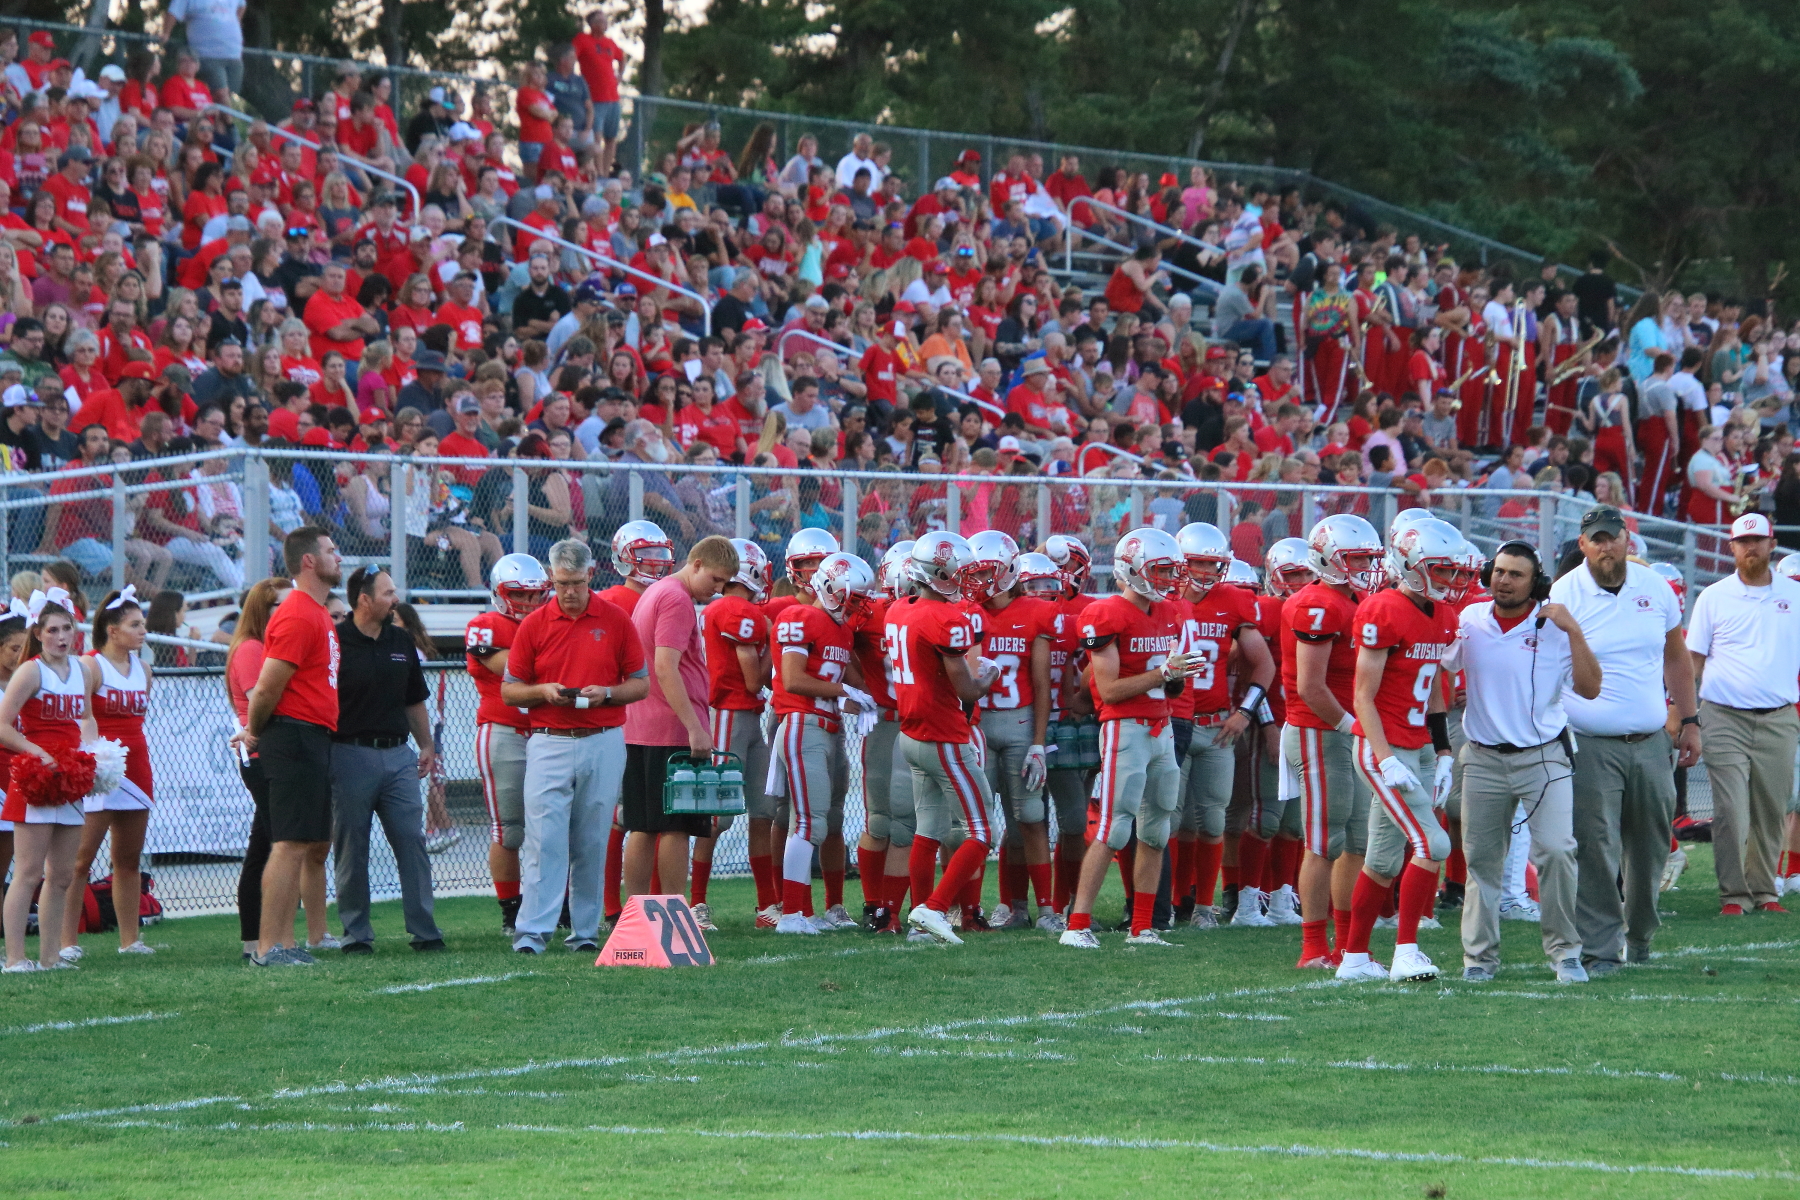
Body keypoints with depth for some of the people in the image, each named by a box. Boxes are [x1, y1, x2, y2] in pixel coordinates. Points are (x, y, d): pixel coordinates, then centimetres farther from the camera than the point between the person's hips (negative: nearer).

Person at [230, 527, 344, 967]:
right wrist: (255, 732, -2)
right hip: (296, 737, -10)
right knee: (291, 844, -11)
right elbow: (267, 687, -17)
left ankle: (282, 943, 12)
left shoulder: (318, 614, 19)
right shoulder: (298, 616, -14)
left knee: (315, 845, 10)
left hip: (315, 739, 10)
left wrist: (255, 733, 16)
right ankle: (268, 948, -11)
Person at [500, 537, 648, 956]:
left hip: (603, 744, 1)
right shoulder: (533, 626, 4)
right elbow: (509, 690, 8)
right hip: (549, 744, -1)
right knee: (544, 839, -9)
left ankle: (585, 931, 12)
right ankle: (532, 932, -12)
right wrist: (545, 691, -11)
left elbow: (641, 683, 8)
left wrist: (606, 693, -11)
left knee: (591, 843, 5)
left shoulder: (616, 621, 4)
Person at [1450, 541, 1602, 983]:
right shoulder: (1469, 620, 3)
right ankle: (1479, 956, 15)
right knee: (1481, 859, 6)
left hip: (1544, 758, -3)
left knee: (1556, 851, -13)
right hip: (1483, 759, 3)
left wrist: (1573, 632, -18)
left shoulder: (1553, 627, -5)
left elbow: (1589, 688, -11)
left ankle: (1564, 951, -2)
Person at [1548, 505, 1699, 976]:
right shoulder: (1564, 596, -6)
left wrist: (1690, 723, 15)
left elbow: (1676, 658, 19)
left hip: (1651, 742, 4)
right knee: (1596, 851, -10)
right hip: (1591, 745, -4)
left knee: (1651, 846, 10)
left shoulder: (1655, 589, 7)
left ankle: (1639, 935, 29)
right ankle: (1600, 948, -5)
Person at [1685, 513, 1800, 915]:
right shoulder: (1714, 598, 6)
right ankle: (1733, 894, -2)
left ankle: (1764, 889, 15)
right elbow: (1693, 659, 7)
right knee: (1730, 813, -8)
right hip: (1725, 719, -2)